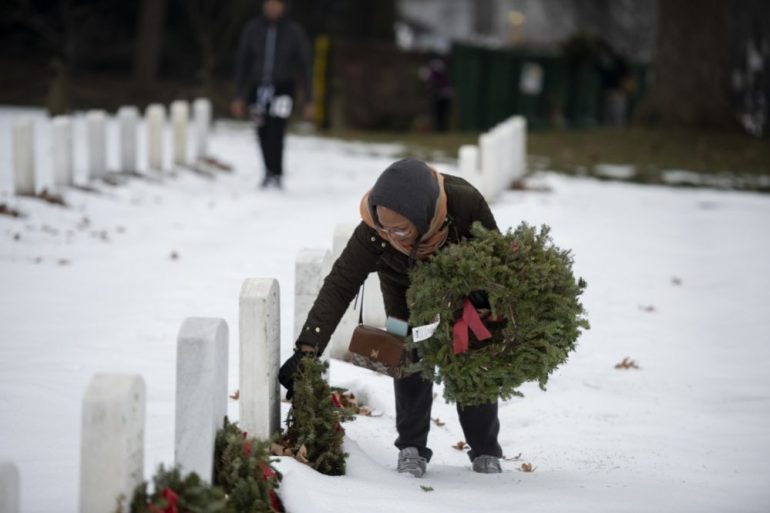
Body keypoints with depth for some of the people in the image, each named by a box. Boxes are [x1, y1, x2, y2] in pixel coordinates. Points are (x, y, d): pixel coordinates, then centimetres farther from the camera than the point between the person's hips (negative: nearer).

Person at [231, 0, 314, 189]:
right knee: (263, 135, 8)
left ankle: (276, 175, -18)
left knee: (276, 131, -20)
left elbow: (304, 66, 3)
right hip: (258, 88, 2)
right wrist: (239, 97, 6)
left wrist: (309, 101, 1)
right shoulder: (252, 30, 1)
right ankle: (269, 172, 25)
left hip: (282, 88, -2)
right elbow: (242, 63, 7)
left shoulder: (293, 32, -2)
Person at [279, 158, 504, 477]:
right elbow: (340, 285, -39)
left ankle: (485, 451, 12)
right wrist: (307, 349, -47)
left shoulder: (466, 204, -42)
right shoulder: (373, 229, -40)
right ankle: (411, 447, -3)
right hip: (406, 288, 0)